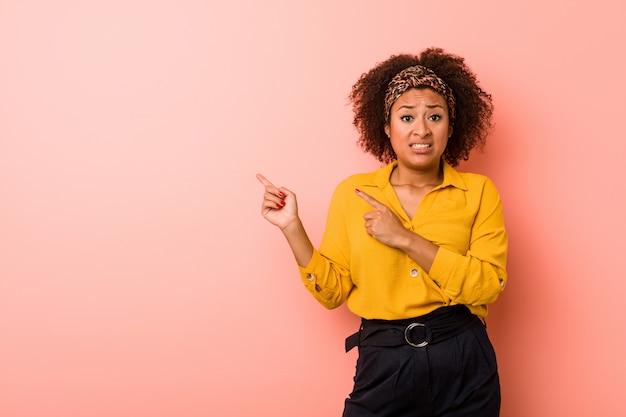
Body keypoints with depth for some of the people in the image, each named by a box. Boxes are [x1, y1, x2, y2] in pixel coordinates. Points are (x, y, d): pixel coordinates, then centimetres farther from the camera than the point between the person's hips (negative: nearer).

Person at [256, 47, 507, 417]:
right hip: (384, 363, 0)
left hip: (463, 363, 1)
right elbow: (333, 291, 1)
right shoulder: (352, 193, 1)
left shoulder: (478, 192, -1)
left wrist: (405, 238, -18)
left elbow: (490, 283, -12)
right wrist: (292, 227, -9)